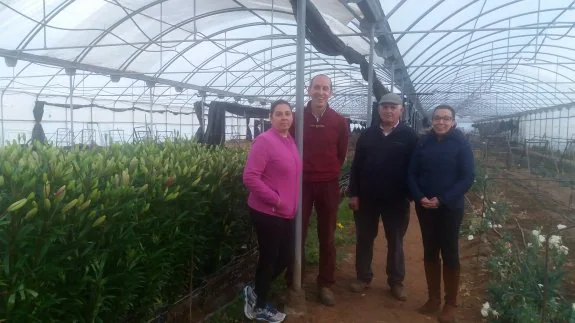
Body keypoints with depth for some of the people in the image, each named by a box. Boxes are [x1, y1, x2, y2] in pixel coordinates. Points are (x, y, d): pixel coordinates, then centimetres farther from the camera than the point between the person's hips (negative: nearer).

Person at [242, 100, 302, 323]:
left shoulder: (290, 141, 7)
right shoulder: (264, 141, -16)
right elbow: (250, 177, -21)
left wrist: (291, 203, 7)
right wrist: (275, 199, -19)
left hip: (287, 213, 8)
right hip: (268, 213, -7)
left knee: (286, 257, 14)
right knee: (269, 258, 7)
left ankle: (256, 292, 35)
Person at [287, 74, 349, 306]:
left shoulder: (339, 122, -2)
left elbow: (341, 154, 9)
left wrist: (329, 172, 12)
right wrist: (299, 172, 5)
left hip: (328, 185, 1)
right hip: (301, 183, -1)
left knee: (327, 236, 10)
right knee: (297, 234, 6)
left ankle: (326, 284, 24)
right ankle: (293, 284, 20)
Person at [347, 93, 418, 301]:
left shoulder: (409, 136, -3)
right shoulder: (367, 135, 4)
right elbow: (356, 165, 3)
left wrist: (409, 195, -8)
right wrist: (353, 193, -3)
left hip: (397, 199, -2)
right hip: (366, 197, 2)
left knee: (395, 241, 10)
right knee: (364, 239, 11)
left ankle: (396, 281, 23)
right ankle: (363, 277, 26)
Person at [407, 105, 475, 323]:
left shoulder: (461, 144, -6)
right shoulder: (423, 143, 1)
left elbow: (468, 178, -10)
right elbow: (412, 174, 4)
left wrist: (443, 200, -17)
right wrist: (420, 198, -12)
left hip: (450, 208, -3)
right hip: (425, 207, 3)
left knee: (450, 253, 5)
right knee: (430, 252, 10)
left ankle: (450, 304, 18)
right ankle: (433, 298, 24)